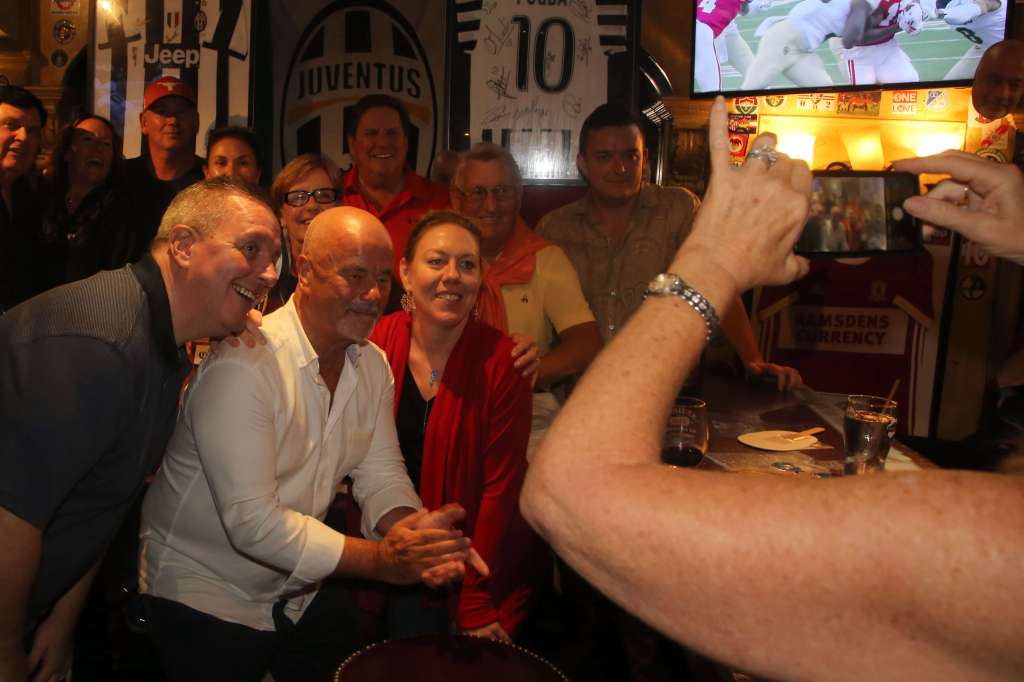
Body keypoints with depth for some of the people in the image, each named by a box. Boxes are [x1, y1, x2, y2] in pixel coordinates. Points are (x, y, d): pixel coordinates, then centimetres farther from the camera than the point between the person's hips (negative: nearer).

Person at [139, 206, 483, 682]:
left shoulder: (373, 365, -3)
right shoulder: (242, 365, -27)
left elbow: (381, 475, -3)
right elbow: (252, 522, -30)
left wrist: (413, 533, -24)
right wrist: (381, 559, -34)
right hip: (206, 601, -6)